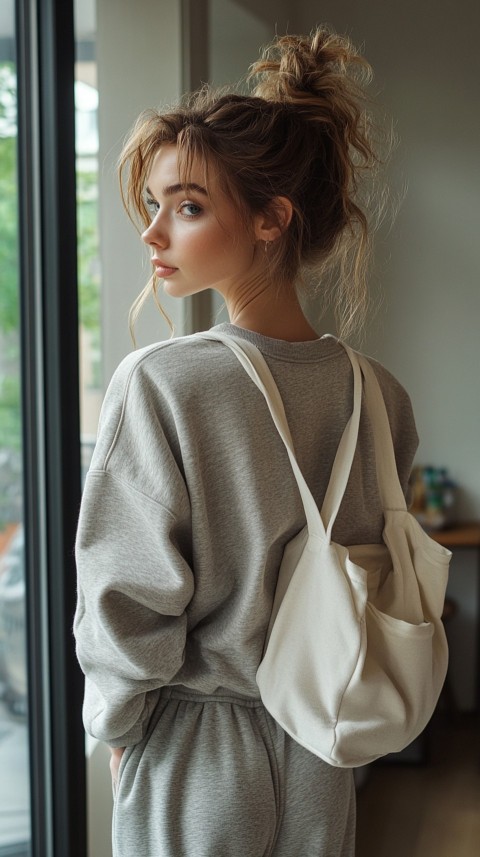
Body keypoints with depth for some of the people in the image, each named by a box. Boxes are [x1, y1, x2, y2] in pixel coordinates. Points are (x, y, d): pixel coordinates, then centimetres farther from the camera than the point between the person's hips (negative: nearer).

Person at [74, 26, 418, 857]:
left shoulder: (157, 383, -22)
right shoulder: (379, 393, -6)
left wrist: (115, 723, 0)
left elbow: (129, 598, -17)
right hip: (323, 755, 5)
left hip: (194, 761, -4)